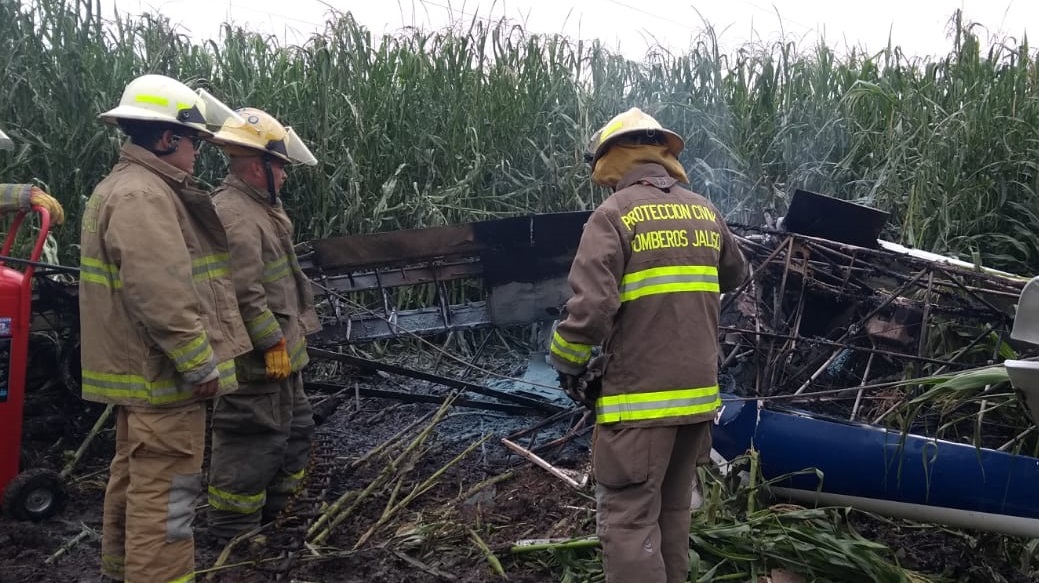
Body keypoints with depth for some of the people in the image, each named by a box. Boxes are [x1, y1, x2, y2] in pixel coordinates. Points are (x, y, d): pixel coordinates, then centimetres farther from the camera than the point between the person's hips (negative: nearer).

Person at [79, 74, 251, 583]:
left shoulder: (122, 187, 16)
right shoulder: (144, 196, -19)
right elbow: (162, 296, -27)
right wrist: (202, 364, -21)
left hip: (139, 367, 11)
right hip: (165, 371, -11)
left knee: (133, 476, 22)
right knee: (165, 491, -5)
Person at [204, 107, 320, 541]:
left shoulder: (259, 208, 15)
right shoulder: (233, 215, -19)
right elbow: (243, 293, -26)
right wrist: (272, 343, -21)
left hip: (282, 351, 11)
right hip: (258, 357, -11)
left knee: (295, 428, 20)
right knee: (253, 439, -2)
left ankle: (274, 511, 33)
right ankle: (233, 528, 11)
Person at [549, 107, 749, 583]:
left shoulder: (614, 214, -10)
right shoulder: (704, 211, 9)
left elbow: (590, 307, -19)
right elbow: (735, 276, 25)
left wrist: (568, 365, -3)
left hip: (640, 397, -7)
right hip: (698, 391, 7)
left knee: (629, 520, -1)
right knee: (672, 511, 19)